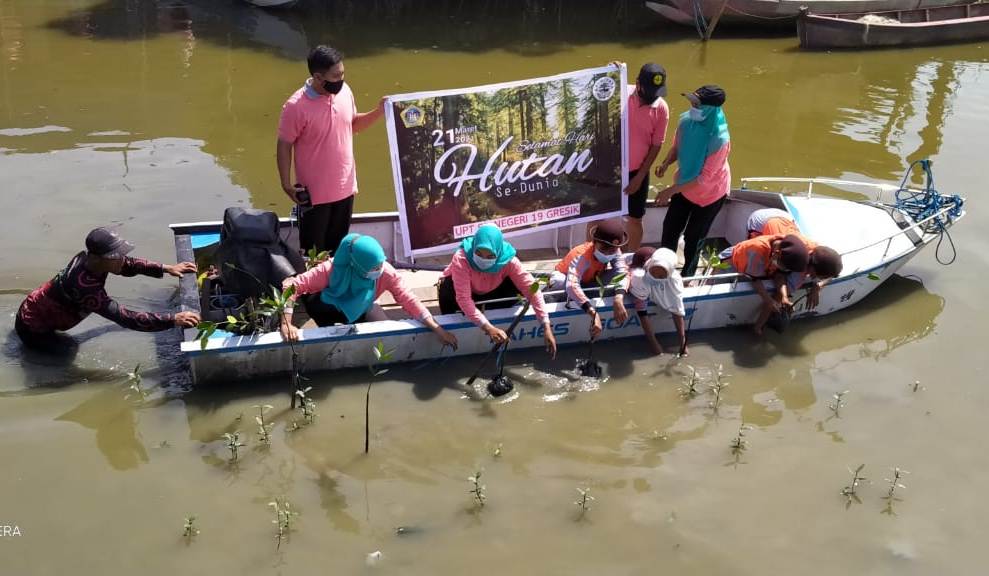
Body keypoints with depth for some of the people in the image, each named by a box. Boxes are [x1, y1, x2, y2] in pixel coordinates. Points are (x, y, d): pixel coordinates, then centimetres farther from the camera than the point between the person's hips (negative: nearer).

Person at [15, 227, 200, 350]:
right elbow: (126, 318, -44)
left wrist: (166, 268, -12)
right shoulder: (85, 287, -41)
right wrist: (172, 320, -47)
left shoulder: (89, 258, -18)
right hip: (32, 327, -8)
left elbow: (129, 264, -2)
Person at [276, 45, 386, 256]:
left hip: (345, 188, 6)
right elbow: (284, 147, -13)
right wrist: (286, 185, -15)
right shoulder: (296, 106, -21)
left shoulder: (344, 91, -3)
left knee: (338, 249, 20)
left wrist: (378, 112, -2)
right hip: (314, 193, -5)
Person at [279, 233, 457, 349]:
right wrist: (286, 324, -47)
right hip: (331, 307, -1)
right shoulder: (331, 269, -39)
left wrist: (437, 329, -41)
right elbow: (291, 285, -38)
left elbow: (409, 300, -33)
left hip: (361, 311, 2)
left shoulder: (386, 273, -33)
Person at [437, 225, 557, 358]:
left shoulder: (508, 260, -32)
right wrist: (488, 328, -52)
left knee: (516, 285, -26)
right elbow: (463, 298, -43)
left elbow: (531, 288, -33)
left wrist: (546, 327, -42)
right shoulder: (461, 259, -40)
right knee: (448, 286, -36)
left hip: (489, 294, 2)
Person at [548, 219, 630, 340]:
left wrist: (618, 299, -58)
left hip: (589, 281, 5)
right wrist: (594, 313, -68)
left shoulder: (614, 251, -24)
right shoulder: (581, 257, -41)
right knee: (558, 281, -42)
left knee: (620, 273, -22)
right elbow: (572, 285, -56)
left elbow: (623, 272, -37)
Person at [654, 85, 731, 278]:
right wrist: (666, 163, -20)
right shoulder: (686, 121, -19)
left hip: (709, 194, -5)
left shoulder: (719, 140, -36)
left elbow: (704, 178, -30)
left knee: (693, 237, 14)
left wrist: (671, 191, -31)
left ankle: (686, 276, 40)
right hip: (684, 186, 5)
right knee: (670, 228, 16)